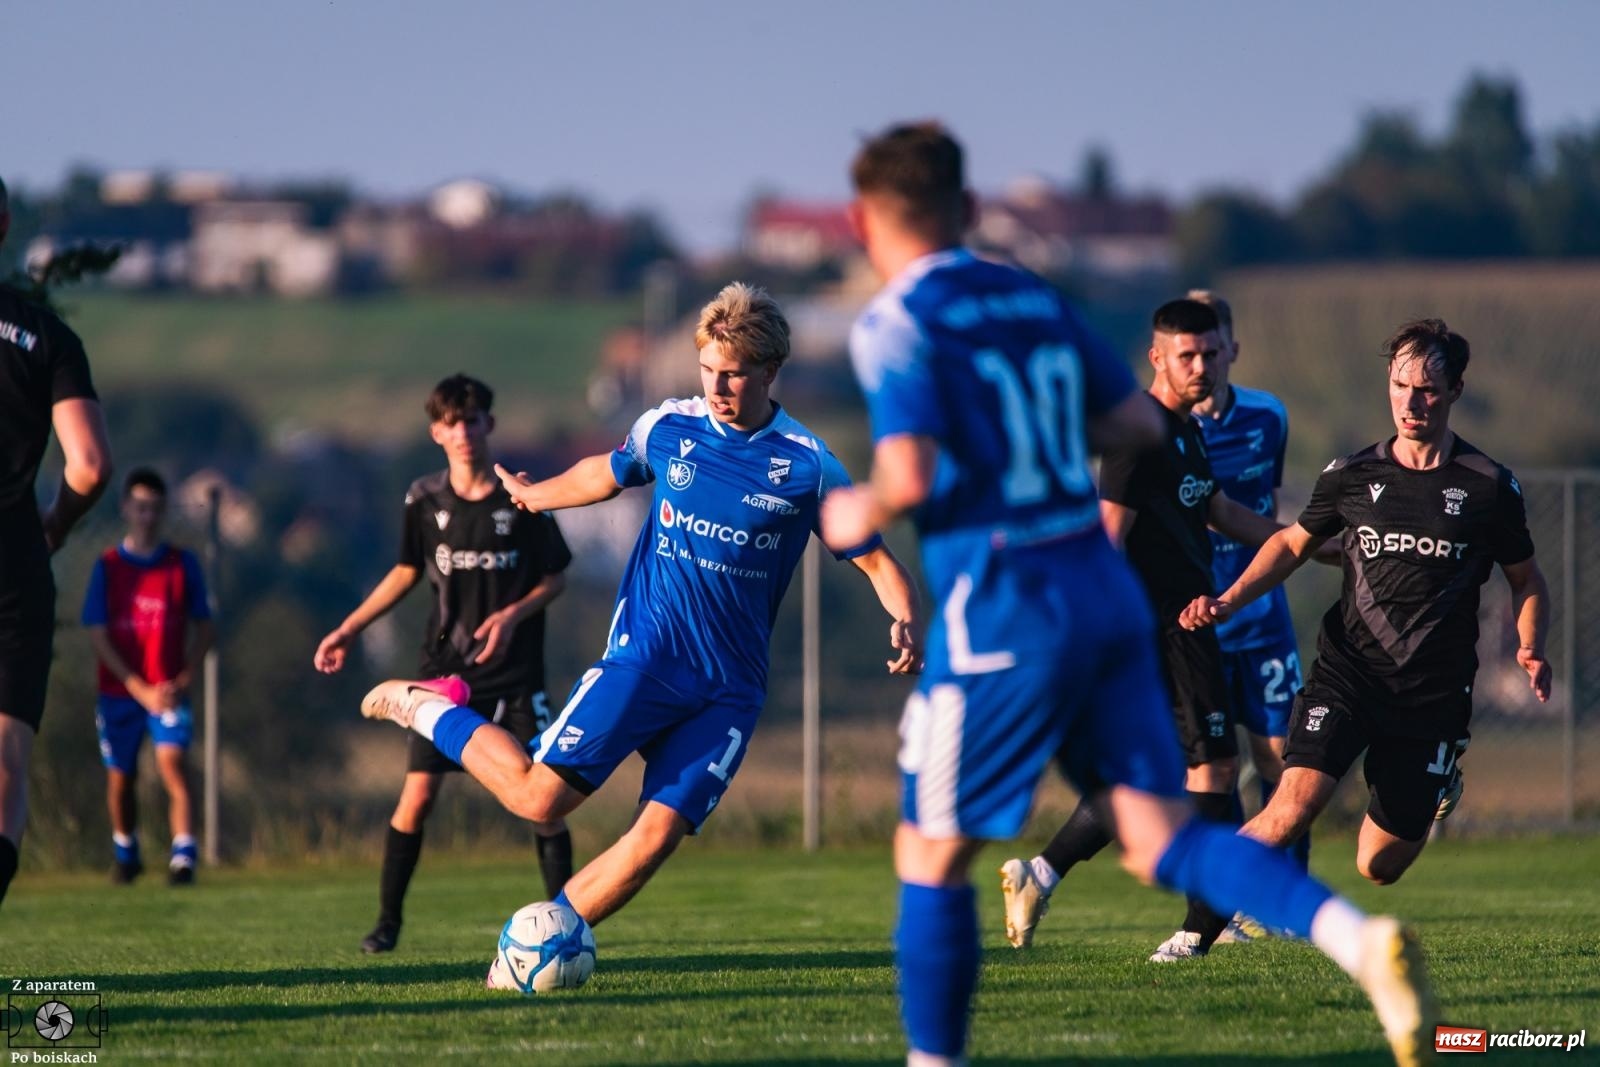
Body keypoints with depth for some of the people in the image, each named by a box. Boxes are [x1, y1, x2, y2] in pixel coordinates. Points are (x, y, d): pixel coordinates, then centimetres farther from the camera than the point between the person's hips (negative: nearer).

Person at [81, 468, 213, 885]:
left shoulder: (183, 564, 2)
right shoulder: (107, 566, -1)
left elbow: (202, 627, 8)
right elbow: (98, 636, -4)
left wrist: (183, 681, -6)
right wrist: (141, 690, -11)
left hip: (169, 691, -1)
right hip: (119, 691, 1)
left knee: (173, 762, -20)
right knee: (120, 777, 8)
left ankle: (183, 857, -27)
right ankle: (125, 854, 31)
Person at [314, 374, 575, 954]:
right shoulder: (425, 500, -1)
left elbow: (555, 577, 1)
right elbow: (408, 571, 13)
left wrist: (514, 614, -17)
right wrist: (348, 630, 11)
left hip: (516, 672, -1)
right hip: (447, 671, 1)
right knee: (417, 794, -7)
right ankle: (388, 921, 5)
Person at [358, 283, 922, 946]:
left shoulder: (807, 466, -4)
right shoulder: (668, 428, 2)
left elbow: (877, 562, 1)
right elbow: (606, 474, 25)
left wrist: (905, 625, -19)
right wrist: (535, 494, 41)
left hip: (730, 687, 0)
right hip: (644, 658, 0)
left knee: (659, 834, -15)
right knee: (539, 798, -12)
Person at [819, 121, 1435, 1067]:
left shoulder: (896, 326, -7)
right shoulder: (1035, 300, 14)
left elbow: (911, 479, -18)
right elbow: (1140, 425, 18)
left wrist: (857, 514, 3)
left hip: (1003, 614, -6)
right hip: (1106, 590, 6)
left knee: (931, 857, 8)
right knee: (1164, 838, 0)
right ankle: (1359, 938, -20)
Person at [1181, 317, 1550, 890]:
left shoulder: (1491, 487, -1)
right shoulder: (1351, 475, 2)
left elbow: (1526, 580, 13)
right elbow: (1293, 543, 19)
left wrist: (1530, 649, -6)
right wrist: (1228, 601, 5)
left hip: (1435, 692, 0)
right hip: (1347, 670, 0)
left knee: (1379, 866, 7)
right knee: (1295, 804, -25)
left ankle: (1441, 785, 41)